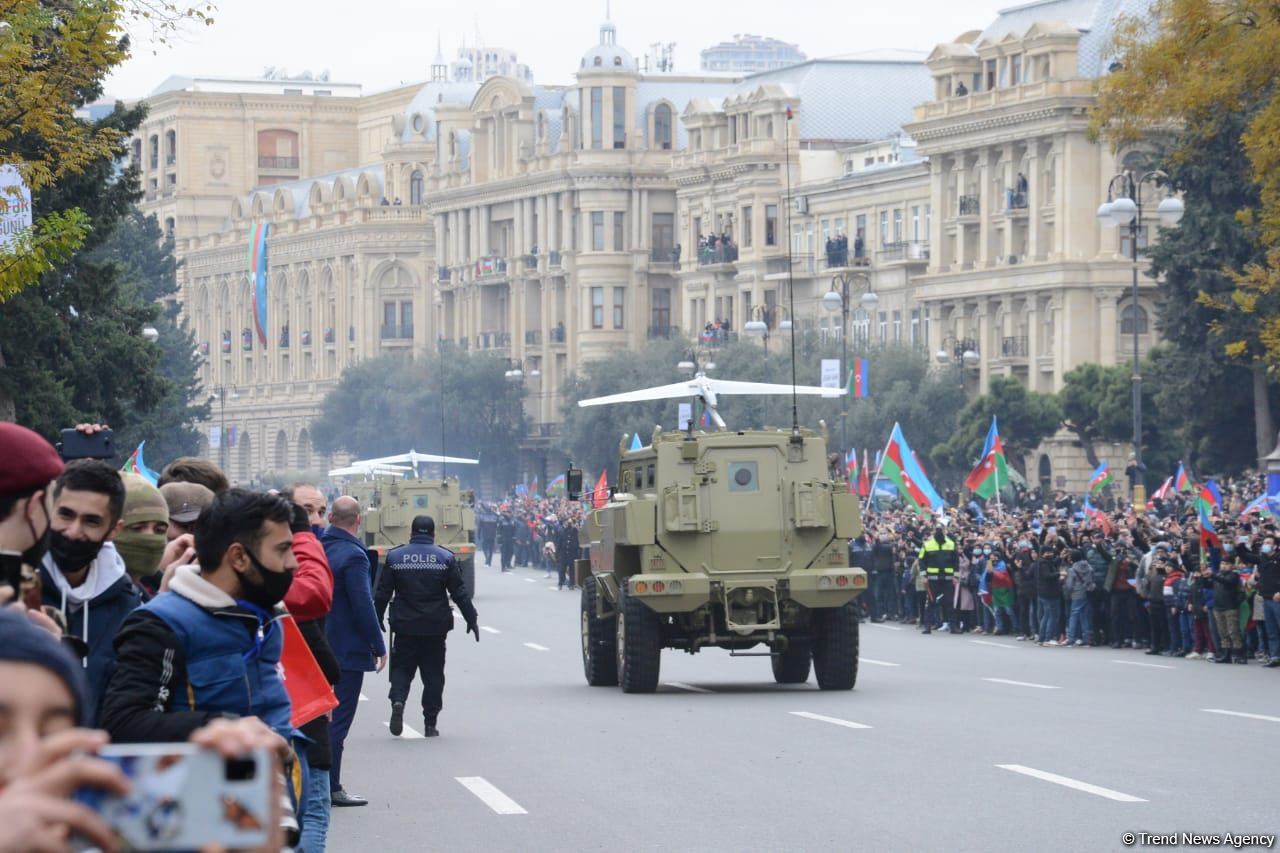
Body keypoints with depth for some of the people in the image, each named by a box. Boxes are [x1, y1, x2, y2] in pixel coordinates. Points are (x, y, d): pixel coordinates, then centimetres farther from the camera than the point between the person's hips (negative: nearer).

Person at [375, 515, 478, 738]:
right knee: (433, 673, 8)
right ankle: (430, 723, 7)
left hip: (404, 627, 0)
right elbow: (459, 592, 0)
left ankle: (398, 701, -18)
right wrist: (471, 619, 8)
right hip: (435, 627, 0)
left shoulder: (395, 557, 2)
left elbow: (382, 594, 3)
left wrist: (377, 621, 12)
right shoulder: (445, 558, 0)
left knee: (402, 668, 11)